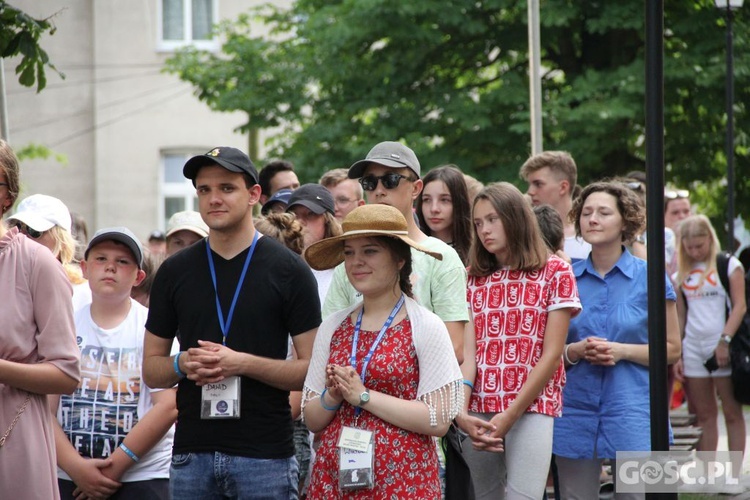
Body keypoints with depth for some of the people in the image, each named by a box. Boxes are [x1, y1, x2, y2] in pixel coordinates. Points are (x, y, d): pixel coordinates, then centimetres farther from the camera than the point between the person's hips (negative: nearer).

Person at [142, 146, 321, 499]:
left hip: (265, 455, -3)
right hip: (191, 453, 3)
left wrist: (243, 363, -16)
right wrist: (183, 364, -7)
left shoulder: (287, 269, 1)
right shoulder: (175, 271, 11)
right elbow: (151, 370, 15)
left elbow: (314, 370, -3)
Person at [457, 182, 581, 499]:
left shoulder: (555, 272, 1)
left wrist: (509, 416, -11)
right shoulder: (474, 277, 11)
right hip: (479, 412, 4)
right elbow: (467, 351, 2)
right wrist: (460, 412, -15)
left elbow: (551, 354, -4)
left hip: (531, 407, -4)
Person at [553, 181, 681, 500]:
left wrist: (622, 351, -13)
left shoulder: (649, 278, 1)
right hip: (576, 410, 3)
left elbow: (672, 348, 2)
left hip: (632, 412, -3)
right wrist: (574, 352, -8)